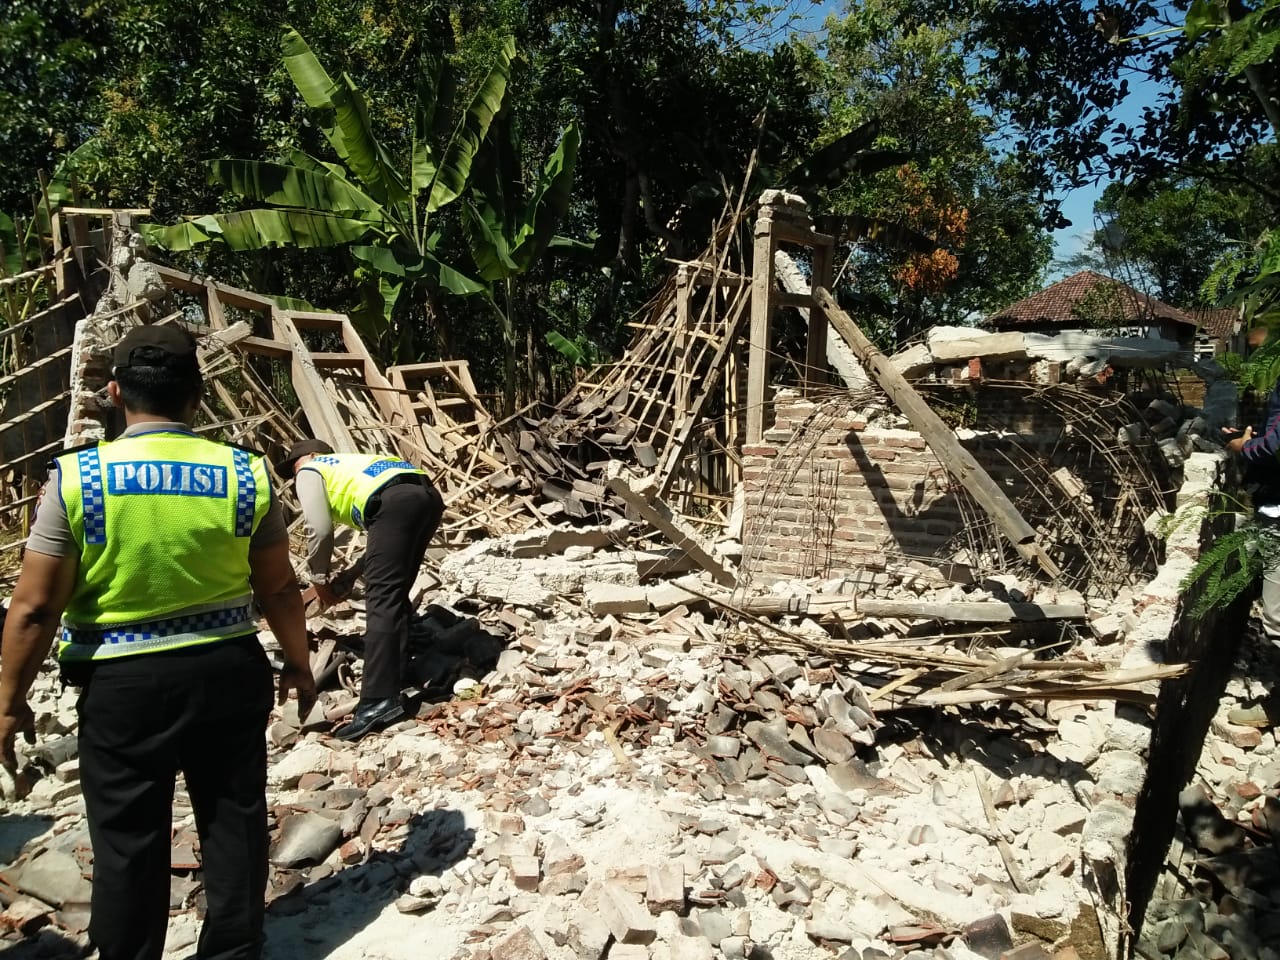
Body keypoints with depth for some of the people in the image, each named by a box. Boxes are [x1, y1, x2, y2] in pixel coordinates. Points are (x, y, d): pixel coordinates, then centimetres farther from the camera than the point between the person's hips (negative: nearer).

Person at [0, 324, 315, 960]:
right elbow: (279, 590, -1)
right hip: (228, 670, 2)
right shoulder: (247, 474, -7)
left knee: (128, 840, 14)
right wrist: (298, 663, 14)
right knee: (234, 821, 17)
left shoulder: (76, 477, -11)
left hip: (123, 682, -1)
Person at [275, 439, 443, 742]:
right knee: (395, 594, 17)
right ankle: (396, 681, 19)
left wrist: (319, 578, 20)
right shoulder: (349, 463, 42)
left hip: (394, 502, -8)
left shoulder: (310, 471, 20)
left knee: (381, 600, -9)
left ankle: (379, 701, -15)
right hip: (428, 495, 8)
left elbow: (320, 529, 8)